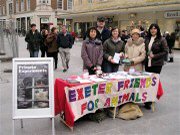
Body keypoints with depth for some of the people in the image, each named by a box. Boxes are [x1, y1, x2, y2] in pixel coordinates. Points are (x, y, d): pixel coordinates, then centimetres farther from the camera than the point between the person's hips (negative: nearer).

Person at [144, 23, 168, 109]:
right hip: (147, 63, 5)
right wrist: (146, 56, 3)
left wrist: (154, 56, -16)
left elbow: (165, 52, -8)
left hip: (157, 64, -5)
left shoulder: (162, 40, -6)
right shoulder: (147, 39, 10)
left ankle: (149, 102, 1)